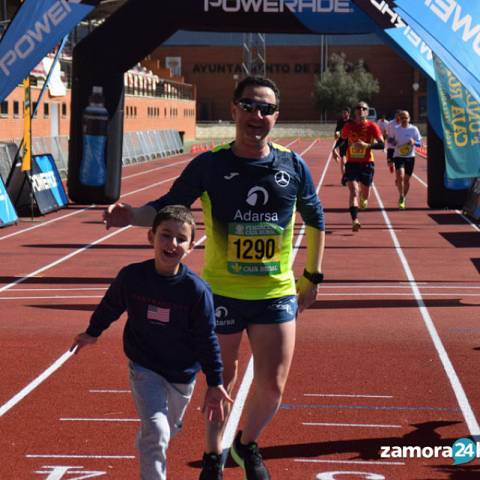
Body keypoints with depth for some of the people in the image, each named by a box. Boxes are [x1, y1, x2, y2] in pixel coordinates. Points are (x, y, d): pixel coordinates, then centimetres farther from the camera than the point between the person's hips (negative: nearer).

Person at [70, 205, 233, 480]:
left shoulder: (197, 289, -17)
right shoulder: (131, 277, -14)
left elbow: (207, 339, -8)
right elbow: (110, 306, 8)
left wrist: (215, 383, -6)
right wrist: (93, 333, 23)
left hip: (182, 374, 2)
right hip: (145, 368, -2)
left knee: (170, 429, 23)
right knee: (156, 432, -18)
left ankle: (147, 453, 55)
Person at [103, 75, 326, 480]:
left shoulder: (293, 166, -2)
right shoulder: (209, 165, -7)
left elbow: (315, 220, 11)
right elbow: (167, 208, -6)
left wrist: (313, 277, 12)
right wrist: (131, 215, -27)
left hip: (277, 294, 1)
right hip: (221, 293, -1)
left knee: (272, 386, -2)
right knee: (222, 380, 12)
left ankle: (247, 445, 28)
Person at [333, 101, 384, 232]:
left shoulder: (372, 126, -6)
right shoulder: (348, 126, 0)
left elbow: (381, 144, -13)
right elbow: (342, 139, 17)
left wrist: (367, 145, -28)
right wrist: (335, 149, -3)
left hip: (366, 163, 0)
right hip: (351, 163, 0)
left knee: (365, 195, 12)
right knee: (353, 191, -17)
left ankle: (363, 197, 51)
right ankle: (355, 220, -24)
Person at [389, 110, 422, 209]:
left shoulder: (414, 129, -1)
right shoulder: (396, 129, 2)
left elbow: (419, 143, 0)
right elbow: (392, 141, 14)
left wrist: (414, 142, -21)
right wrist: (393, 142, -9)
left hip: (410, 157, 1)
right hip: (398, 156, -1)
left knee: (406, 179, 7)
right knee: (400, 177, -19)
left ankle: (403, 198, 27)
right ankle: (401, 197, -2)